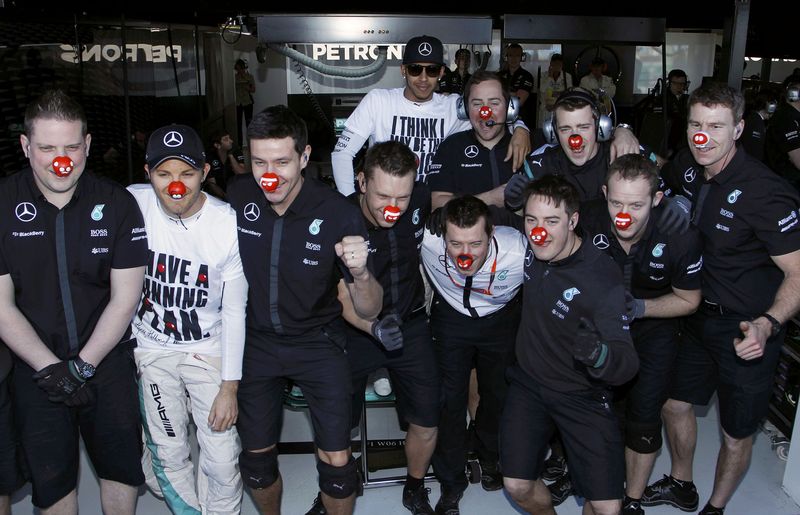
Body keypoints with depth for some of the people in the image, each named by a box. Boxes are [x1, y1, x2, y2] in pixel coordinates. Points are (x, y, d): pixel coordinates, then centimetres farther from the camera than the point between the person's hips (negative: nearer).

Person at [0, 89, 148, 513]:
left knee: (122, 465, 14)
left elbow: (124, 298, -7)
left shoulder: (117, 203, -8)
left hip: (108, 361, 0)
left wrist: (83, 365, -14)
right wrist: (51, 368, -15)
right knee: (50, 478, 15)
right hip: (34, 368, 0)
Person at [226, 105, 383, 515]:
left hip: (317, 343, -2)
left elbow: (369, 312, -19)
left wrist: (360, 273, -40)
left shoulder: (338, 214, -23)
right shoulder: (237, 196, -15)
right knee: (256, 456, 14)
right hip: (256, 342, 3)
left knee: (336, 461, -4)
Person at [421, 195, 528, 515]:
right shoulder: (427, 241, -35)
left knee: (498, 395, 14)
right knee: (449, 400, 0)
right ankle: (451, 482, 24)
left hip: (501, 319, 0)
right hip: (450, 318, 0)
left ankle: (489, 458, 47)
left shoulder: (520, 252, -38)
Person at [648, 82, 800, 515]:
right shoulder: (693, 177, -3)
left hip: (749, 331, -7)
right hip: (702, 317, 7)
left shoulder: (764, 191, -25)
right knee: (675, 405, 20)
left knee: (736, 433, 11)